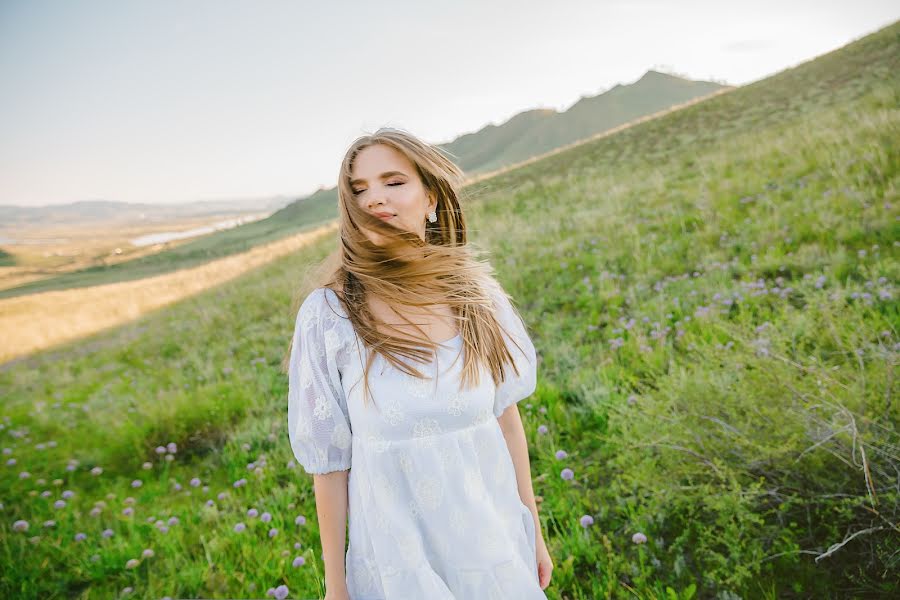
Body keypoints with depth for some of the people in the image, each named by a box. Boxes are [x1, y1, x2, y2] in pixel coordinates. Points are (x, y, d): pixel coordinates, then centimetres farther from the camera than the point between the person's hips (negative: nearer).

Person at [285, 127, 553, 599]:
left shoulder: (477, 294, -7)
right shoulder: (327, 315, -14)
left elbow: (506, 417, 1)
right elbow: (328, 460, -8)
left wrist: (533, 532, 8)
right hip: (398, 559, -2)